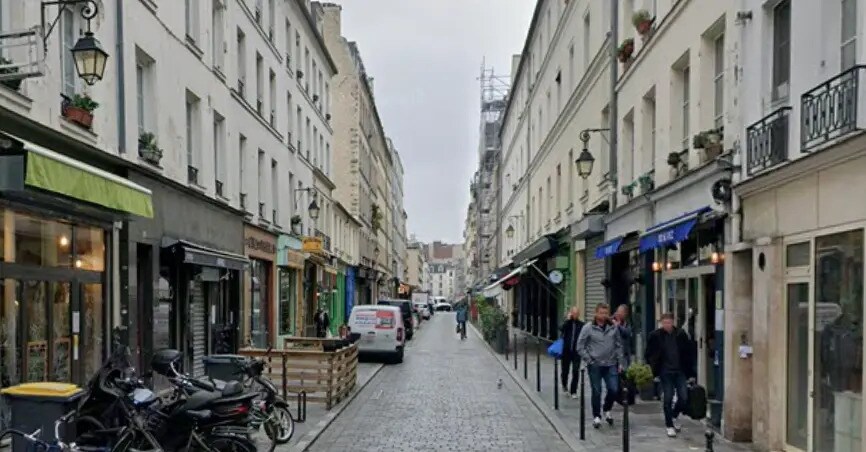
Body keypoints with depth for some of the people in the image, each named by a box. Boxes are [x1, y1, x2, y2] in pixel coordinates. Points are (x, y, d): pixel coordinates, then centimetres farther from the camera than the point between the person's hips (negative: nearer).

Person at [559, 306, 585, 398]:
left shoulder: (581, 325, 1)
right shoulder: (567, 322, 1)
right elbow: (561, 329, -20)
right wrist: (568, 319, -17)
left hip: (576, 352, -1)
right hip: (566, 350, 1)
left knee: (576, 371, -7)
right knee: (565, 370, 11)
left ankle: (573, 391, 5)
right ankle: (565, 385, 40)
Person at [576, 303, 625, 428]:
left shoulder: (613, 328, 5)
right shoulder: (588, 328, -4)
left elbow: (618, 346, 11)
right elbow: (580, 347, -2)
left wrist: (620, 362, 6)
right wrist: (589, 360, -7)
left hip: (610, 365, 3)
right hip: (595, 366, -2)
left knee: (614, 390, -2)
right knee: (596, 392, 2)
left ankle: (607, 410, 25)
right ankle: (596, 416, 17)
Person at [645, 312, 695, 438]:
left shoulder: (681, 335, 0)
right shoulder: (654, 336, -4)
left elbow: (688, 355, 5)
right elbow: (649, 355, 2)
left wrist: (691, 374, 4)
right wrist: (653, 371, -5)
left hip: (680, 371, 2)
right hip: (665, 372, -2)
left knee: (684, 398, 0)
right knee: (667, 399, -1)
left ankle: (674, 417, 27)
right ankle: (669, 425, 13)